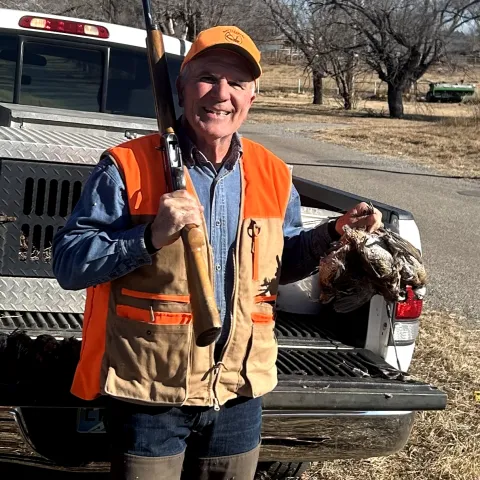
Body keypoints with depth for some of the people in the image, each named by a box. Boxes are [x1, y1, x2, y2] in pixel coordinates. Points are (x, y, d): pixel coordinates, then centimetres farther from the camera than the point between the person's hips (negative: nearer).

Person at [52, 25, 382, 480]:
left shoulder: (273, 175, 4)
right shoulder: (127, 165, -12)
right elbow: (68, 264, -14)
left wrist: (333, 233, 0)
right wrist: (151, 237, -27)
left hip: (238, 393, 5)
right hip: (148, 393, -4)